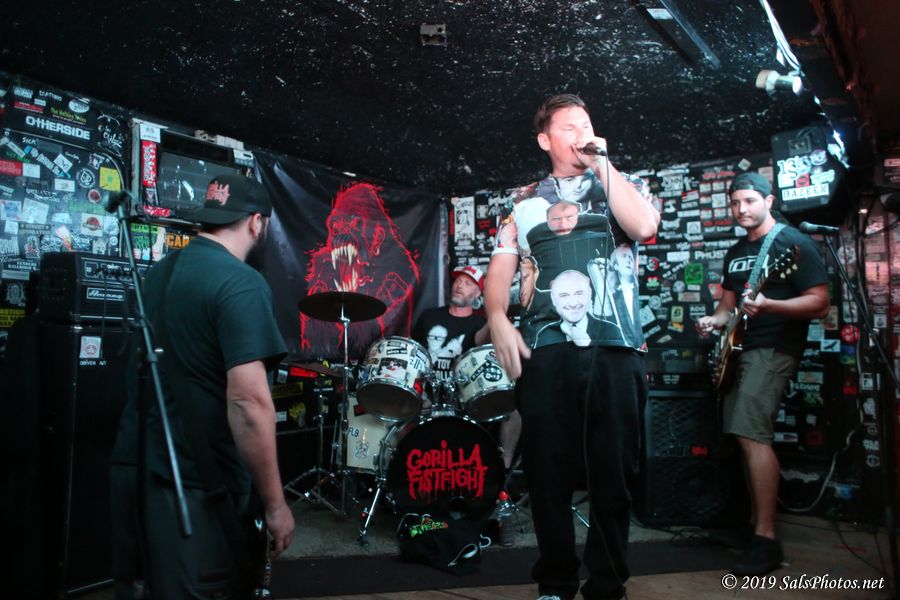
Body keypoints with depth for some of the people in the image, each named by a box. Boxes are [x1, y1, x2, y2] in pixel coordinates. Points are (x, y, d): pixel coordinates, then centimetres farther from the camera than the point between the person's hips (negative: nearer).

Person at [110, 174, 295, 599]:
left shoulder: (159, 272, 8)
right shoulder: (241, 284, -18)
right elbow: (248, 402, -25)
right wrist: (275, 505, -18)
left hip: (133, 467, 9)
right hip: (194, 485, -8)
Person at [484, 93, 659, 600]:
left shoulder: (617, 188, 17)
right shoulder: (524, 202, 18)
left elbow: (645, 225, -5)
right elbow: (501, 268, 11)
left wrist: (603, 164, 0)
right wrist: (498, 318, -6)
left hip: (615, 347, 0)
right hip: (546, 348, 1)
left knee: (613, 470, 3)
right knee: (548, 469, 3)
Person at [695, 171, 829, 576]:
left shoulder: (793, 243, -6)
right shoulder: (736, 251, 17)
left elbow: (820, 302, -12)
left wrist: (766, 305, -27)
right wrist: (715, 320, 2)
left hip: (774, 349, -8)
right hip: (739, 348, 8)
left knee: (752, 435, -18)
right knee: (744, 437, 9)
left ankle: (767, 541, -12)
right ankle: (755, 520, 21)